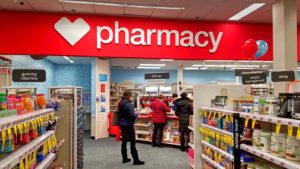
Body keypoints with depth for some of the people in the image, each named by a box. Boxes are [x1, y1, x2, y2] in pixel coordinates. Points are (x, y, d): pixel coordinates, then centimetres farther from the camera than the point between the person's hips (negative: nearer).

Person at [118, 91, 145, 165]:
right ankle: (136, 160, 1)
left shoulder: (120, 104, 6)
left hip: (121, 124, 8)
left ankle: (125, 158, 21)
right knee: (132, 142, -3)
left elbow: (119, 114, 12)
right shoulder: (129, 104, -18)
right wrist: (136, 114, -2)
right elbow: (132, 115, -22)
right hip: (128, 125, -7)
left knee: (124, 141, 14)